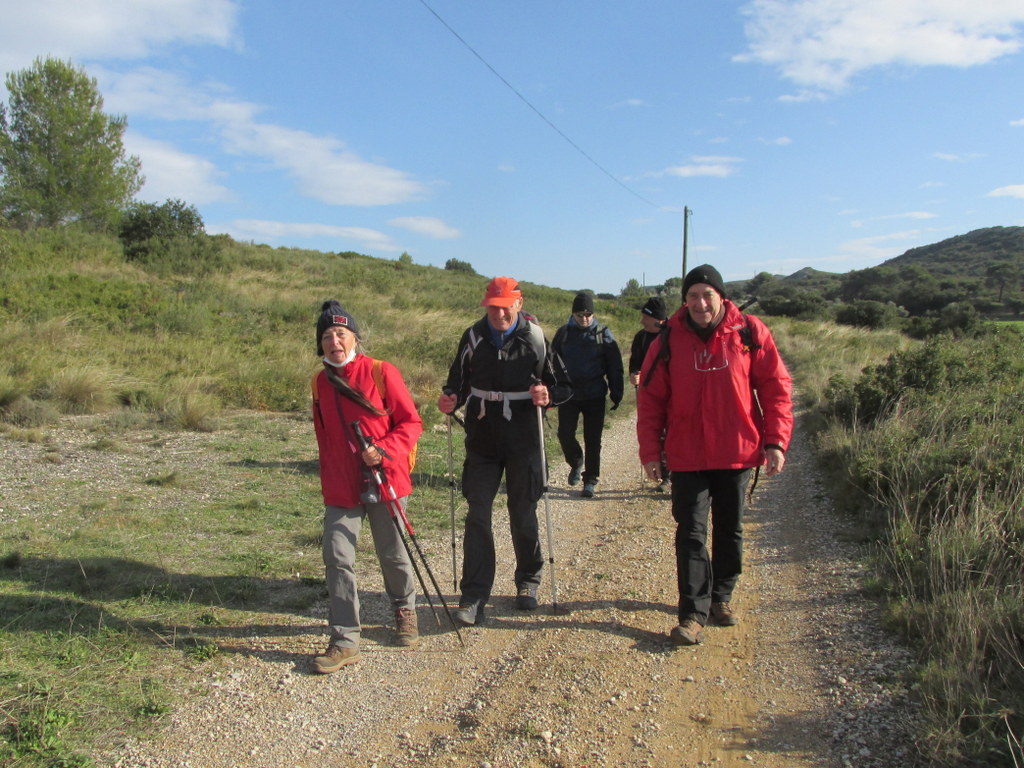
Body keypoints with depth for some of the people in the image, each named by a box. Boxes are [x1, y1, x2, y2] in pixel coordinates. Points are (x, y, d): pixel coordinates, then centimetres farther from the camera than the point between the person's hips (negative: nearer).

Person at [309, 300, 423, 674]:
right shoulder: (320, 383, 7)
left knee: (393, 555, 11)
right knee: (337, 559, -2)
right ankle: (344, 641, 7)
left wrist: (384, 450, -23)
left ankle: (404, 611, 38)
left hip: (384, 482, -3)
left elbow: (411, 422, -8)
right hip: (340, 489, 4)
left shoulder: (382, 372, -9)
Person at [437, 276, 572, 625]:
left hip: (523, 441, -1)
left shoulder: (535, 338, -5)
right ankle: (473, 596, 5)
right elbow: (458, 382, 7)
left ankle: (528, 582, 32)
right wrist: (451, 400, -15)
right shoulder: (473, 337, 1)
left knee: (523, 516, 11)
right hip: (482, 440, 1)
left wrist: (547, 394, -21)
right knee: (477, 515, -2)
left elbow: (564, 386, 0)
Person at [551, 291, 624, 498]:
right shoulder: (563, 333, 3)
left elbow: (615, 367, 2)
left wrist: (616, 394, -2)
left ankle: (590, 480, 16)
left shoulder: (603, 334, 0)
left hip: (595, 396, -1)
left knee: (592, 440, 3)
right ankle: (576, 462, 27)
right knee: (565, 434, -3)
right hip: (568, 395, 1)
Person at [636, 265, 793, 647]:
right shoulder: (669, 340, -3)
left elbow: (776, 387, 0)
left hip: (738, 453, 1)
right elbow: (650, 398, 1)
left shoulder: (750, 333, -3)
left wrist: (776, 441, -6)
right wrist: (650, 450, -4)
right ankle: (693, 614, 5)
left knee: (730, 530, 14)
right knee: (691, 533, -2)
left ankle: (721, 596, 33)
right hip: (687, 456, -1)